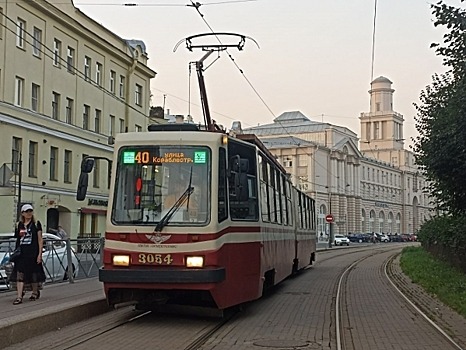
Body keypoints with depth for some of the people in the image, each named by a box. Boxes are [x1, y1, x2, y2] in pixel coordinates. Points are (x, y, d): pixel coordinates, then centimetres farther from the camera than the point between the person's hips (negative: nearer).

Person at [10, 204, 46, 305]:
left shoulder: (36, 224, 1)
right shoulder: (19, 225, 9)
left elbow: (40, 240, -1)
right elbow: (17, 239, 15)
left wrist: (40, 254, -8)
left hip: (33, 253, -2)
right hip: (21, 253, 2)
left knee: (33, 274, 8)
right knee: (20, 274, -7)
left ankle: (35, 292, 29)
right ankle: (19, 296, -9)